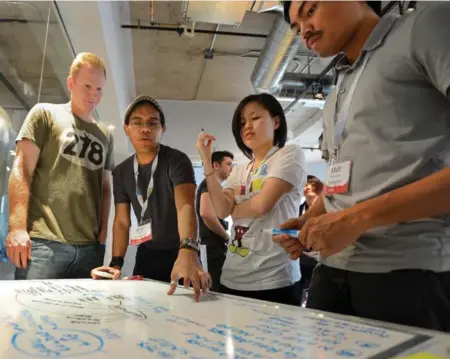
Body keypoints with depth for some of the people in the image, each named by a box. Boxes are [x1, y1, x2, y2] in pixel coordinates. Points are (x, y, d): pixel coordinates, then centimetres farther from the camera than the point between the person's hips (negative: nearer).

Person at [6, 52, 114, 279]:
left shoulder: (105, 136, 20)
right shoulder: (45, 114, 8)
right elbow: (21, 170, -1)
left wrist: (103, 233, 9)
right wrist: (17, 227, -11)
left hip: (90, 245, 4)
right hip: (44, 241, -4)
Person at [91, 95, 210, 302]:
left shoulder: (177, 161, -19)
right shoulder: (121, 172, 0)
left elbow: (185, 206, -35)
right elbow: (122, 221, 1)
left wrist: (188, 251, -53)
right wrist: (116, 263, -13)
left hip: (179, 253, -4)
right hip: (146, 254, 5)